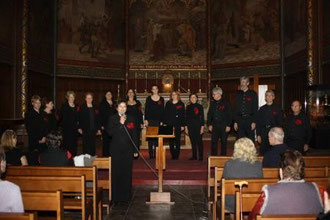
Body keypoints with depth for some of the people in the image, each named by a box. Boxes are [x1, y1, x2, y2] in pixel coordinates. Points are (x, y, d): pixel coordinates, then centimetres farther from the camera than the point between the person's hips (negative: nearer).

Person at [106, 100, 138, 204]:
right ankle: (116, 197, 9)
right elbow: (110, 132, -11)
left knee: (127, 172, 5)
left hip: (128, 149, 2)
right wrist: (120, 124, -16)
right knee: (116, 173, 0)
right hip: (116, 150, -2)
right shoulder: (112, 119, 2)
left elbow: (135, 135, 8)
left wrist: (136, 148, 3)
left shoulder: (131, 119, 8)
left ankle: (126, 195, 17)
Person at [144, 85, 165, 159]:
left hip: (158, 120, 1)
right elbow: (146, 109, 5)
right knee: (150, 137, -1)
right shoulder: (148, 98, 7)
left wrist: (162, 121, 0)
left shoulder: (161, 99, 8)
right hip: (150, 120, 0)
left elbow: (162, 111, 7)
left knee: (157, 137, -1)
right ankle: (151, 155, 5)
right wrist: (146, 120, -4)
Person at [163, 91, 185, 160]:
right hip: (170, 124, 2)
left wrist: (183, 125, -3)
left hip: (178, 125, -2)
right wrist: (165, 123, 0)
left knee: (177, 140, 0)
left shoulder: (181, 104, 5)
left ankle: (176, 155, 6)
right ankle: (173, 155, 11)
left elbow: (183, 115, 2)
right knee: (171, 140, 3)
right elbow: (165, 114, 9)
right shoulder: (168, 103, 10)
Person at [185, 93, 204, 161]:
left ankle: (201, 156, 3)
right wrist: (186, 127, 6)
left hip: (198, 125, -3)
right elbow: (186, 117, 11)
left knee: (199, 141, -3)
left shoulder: (200, 106, 1)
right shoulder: (188, 107, 10)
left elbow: (202, 117, -1)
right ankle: (194, 156, 13)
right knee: (193, 141, 6)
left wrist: (202, 127, -7)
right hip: (190, 126, 3)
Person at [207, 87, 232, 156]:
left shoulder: (225, 103, -4)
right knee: (213, 142, 1)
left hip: (223, 126, -3)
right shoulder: (212, 103, 9)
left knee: (223, 142, 5)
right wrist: (209, 124, 5)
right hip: (215, 126, 4)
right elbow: (209, 114, 12)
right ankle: (213, 157, 8)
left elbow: (229, 115, -4)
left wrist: (228, 125, -9)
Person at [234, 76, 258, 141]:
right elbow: (236, 109, 11)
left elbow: (255, 109, -3)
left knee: (250, 140, 1)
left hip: (249, 120, -3)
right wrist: (235, 121, 5)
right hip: (240, 120, 3)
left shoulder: (253, 94, 0)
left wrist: (254, 121, -11)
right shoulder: (238, 95, 11)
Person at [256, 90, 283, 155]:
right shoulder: (262, 109, 9)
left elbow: (280, 123, 2)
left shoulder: (277, 109, 4)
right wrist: (258, 135, 1)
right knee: (263, 151, 1)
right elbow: (258, 123, 8)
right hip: (263, 133, 2)